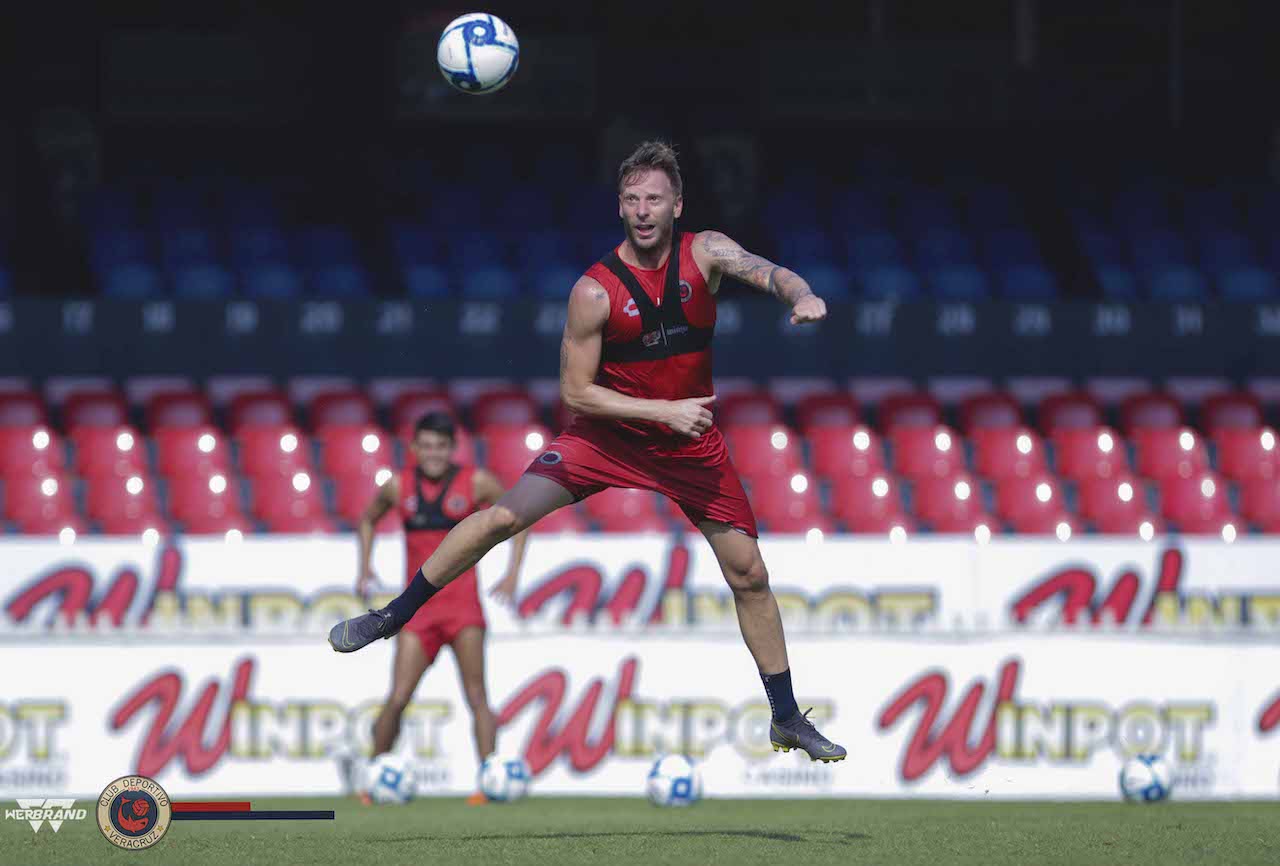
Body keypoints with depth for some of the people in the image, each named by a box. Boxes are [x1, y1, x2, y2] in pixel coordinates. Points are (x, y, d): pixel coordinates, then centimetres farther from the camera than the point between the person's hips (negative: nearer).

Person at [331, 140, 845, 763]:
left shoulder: (703, 254, -11)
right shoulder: (595, 290, -17)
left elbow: (769, 273, -28)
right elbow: (575, 391, -14)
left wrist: (800, 294, -52)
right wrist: (663, 410, -22)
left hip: (690, 442, 2)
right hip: (608, 434, -2)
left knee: (749, 574, 3)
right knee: (502, 517, -14)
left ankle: (787, 719, 16)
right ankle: (392, 617, 2)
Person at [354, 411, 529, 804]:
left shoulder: (476, 483, -1)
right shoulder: (398, 486, 5)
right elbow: (368, 520, 24)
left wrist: (513, 573, 0)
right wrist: (365, 566, 10)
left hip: (462, 602, -1)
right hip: (418, 607, 1)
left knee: (476, 694, -12)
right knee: (398, 698, -6)